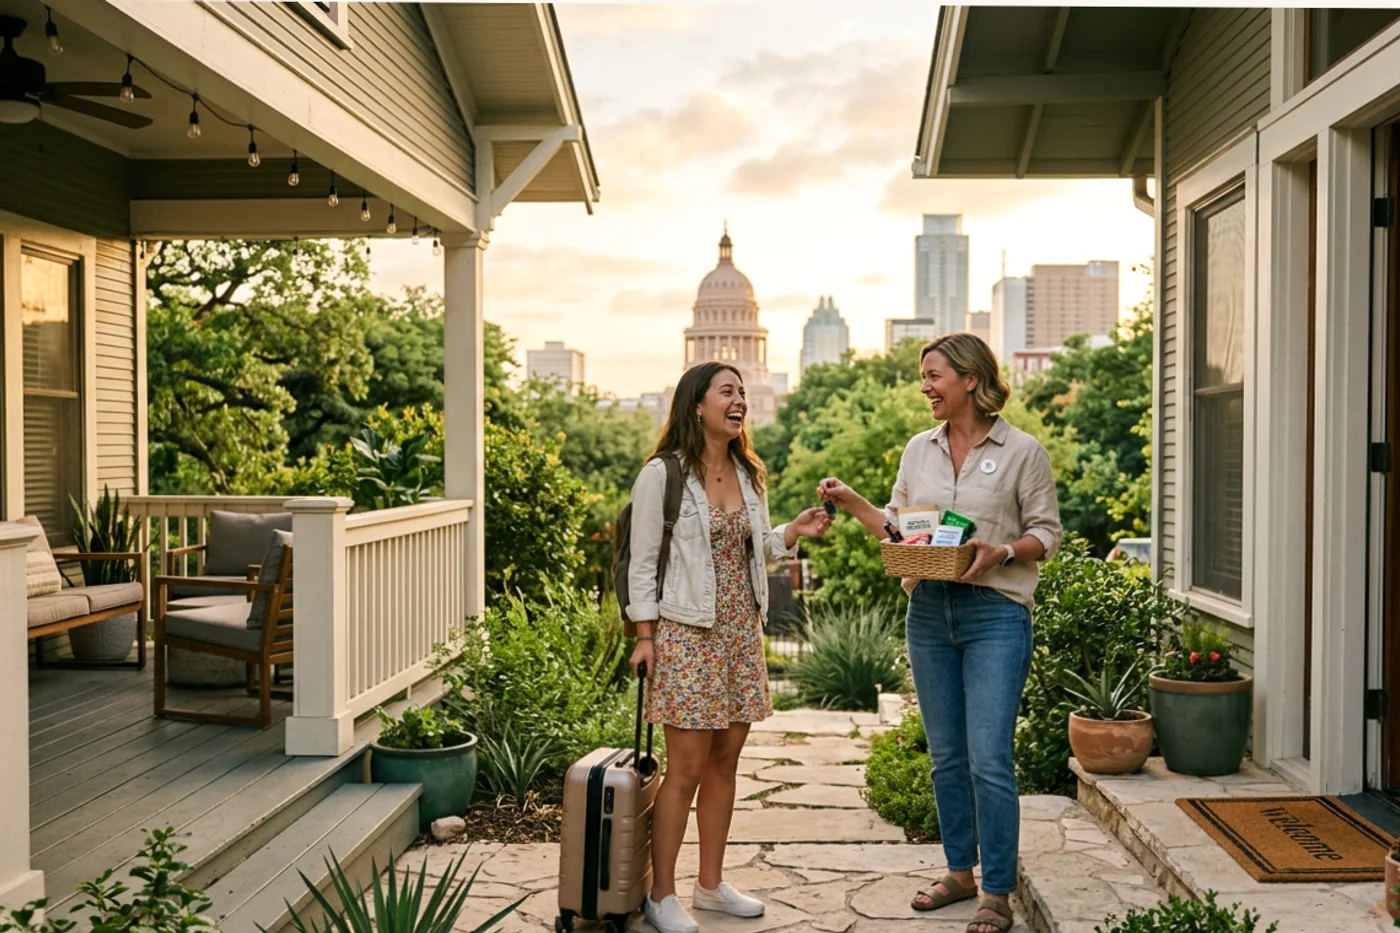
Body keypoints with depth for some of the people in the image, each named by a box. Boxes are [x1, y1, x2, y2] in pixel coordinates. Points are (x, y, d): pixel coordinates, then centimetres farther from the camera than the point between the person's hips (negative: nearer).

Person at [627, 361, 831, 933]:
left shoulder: (747, 474, 11)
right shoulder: (662, 474, -9)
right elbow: (643, 562, -8)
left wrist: (793, 533, 1)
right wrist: (645, 636, -11)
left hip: (741, 633, 7)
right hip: (687, 635, -6)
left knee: (725, 762, 11)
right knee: (686, 767, -3)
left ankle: (711, 884, 25)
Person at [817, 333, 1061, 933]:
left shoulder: (1022, 451, -3)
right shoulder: (919, 449, 11)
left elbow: (1047, 532, 0)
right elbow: (896, 525, 15)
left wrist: (1002, 551, -18)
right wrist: (851, 502, 0)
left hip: (994, 613, -5)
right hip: (928, 611, 5)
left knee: (989, 759, -6)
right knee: (946, 755, 13)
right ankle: (960, 872, 28)